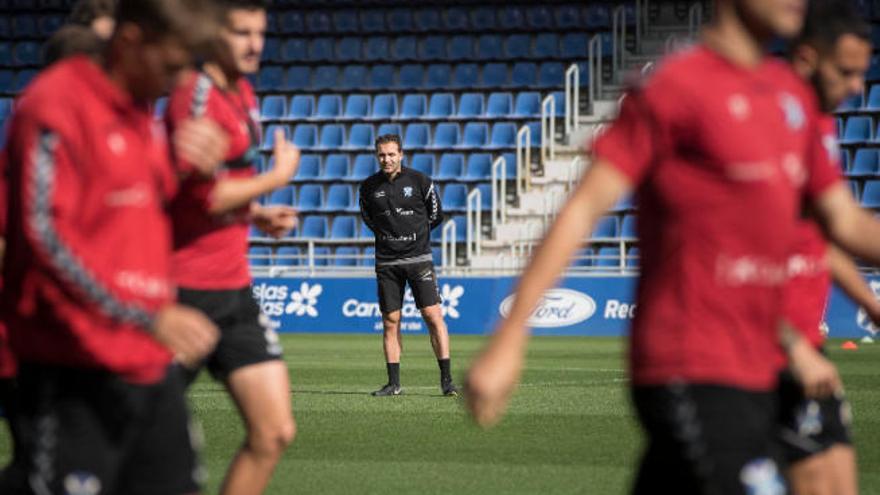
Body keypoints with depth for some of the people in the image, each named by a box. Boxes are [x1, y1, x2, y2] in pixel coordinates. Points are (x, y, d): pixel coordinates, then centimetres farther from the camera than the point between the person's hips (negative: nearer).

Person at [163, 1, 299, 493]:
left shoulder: (244, 94, 12)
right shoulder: (196, 95, -16)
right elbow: (206, 198, -22)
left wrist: (258, 214, 9)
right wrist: (278, 176, -8)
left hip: (233, 289, 8)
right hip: (187, 287, -8)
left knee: (275, 434, 1)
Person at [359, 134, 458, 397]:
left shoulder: (419, 181, -4)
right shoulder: (369, 187, 3)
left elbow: (436, 214, 9)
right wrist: (387, 234, 12)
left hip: (418, 258, -2)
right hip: (386, 262, 2)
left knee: (433, 316, -10)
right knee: (390, 323, 3)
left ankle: (446, 379, -8)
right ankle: (393, 383, 8)